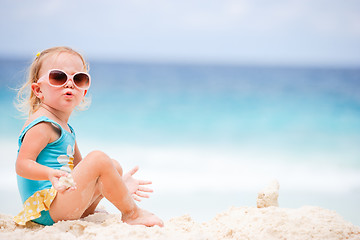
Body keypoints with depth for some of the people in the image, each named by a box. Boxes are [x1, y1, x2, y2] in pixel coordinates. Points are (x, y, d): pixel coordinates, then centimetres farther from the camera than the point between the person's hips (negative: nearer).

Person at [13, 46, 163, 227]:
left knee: (115, 167, 18)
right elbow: (22, 164, -21)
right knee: (99, 159, -21)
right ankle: (131, 214, -8)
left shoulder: (65, 129, 17)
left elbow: (80, 168, 21)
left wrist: (118, 184, 14)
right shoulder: (42, 125, -13)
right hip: (47, 209, -11)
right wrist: (50, 174, -40)